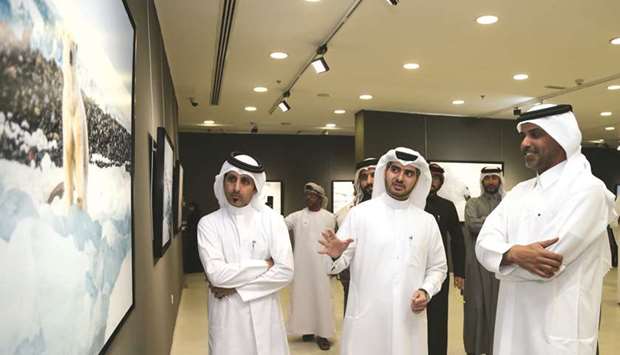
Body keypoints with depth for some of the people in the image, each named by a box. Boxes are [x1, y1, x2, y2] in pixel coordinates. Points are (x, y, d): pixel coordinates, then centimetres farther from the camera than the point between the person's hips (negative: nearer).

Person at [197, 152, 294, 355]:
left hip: (264, 317, 1)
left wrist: (235, 287, -12)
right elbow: (216, 273, -16)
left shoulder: (272, 220, -3)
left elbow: (285, 272, -10)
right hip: (227, 318, 0)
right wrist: (264, 264, -12)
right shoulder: (209, 223, -4)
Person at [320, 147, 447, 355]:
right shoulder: (359, 213, -3)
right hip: (365, 320, -2)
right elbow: (340, 264, -3)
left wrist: (426, 290, -5)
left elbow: (438, 267, 13)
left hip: (409, 322, 2)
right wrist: (336, 255, -25)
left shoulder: (427, 221, 5)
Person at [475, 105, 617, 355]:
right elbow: (484, 243, -3)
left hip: (558, 333, -6)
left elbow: (551, 263, -23)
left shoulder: (587, 189, -12)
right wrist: (515, 253, -23)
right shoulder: (519, 191, 9)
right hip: (512, 324, 6)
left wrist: (505, 258, -7)